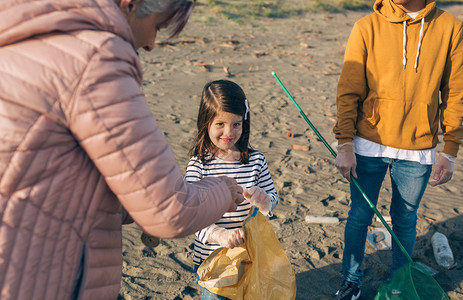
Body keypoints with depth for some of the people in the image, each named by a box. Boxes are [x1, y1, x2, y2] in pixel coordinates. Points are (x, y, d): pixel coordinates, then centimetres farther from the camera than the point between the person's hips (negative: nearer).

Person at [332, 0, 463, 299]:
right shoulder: (366, 28, -5)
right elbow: (348, 92, -4)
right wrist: (345, 144, -9)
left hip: (418, 151, 1)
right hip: (369, 146, 0)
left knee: (405, 220, 14)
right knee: (360, 216, 10)